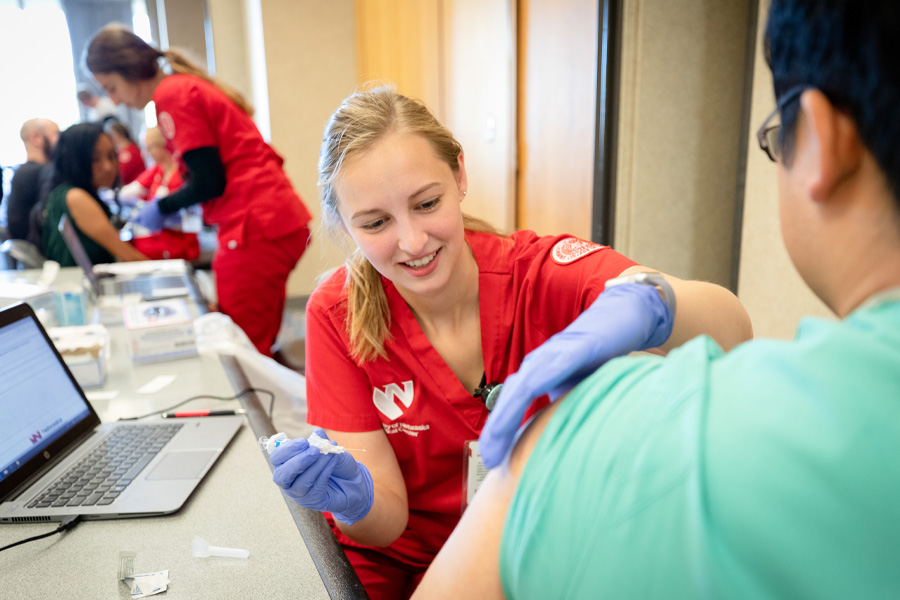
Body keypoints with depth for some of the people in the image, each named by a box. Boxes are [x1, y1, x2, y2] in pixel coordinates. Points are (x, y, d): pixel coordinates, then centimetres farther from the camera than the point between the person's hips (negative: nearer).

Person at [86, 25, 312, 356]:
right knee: (257, 348, 15)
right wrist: (171, 208, 22)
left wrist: (162, 207, 4)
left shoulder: (171, 94, -7)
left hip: (256, 230, -10)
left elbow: (209, 182, -12)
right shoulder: (189, 84, 22)